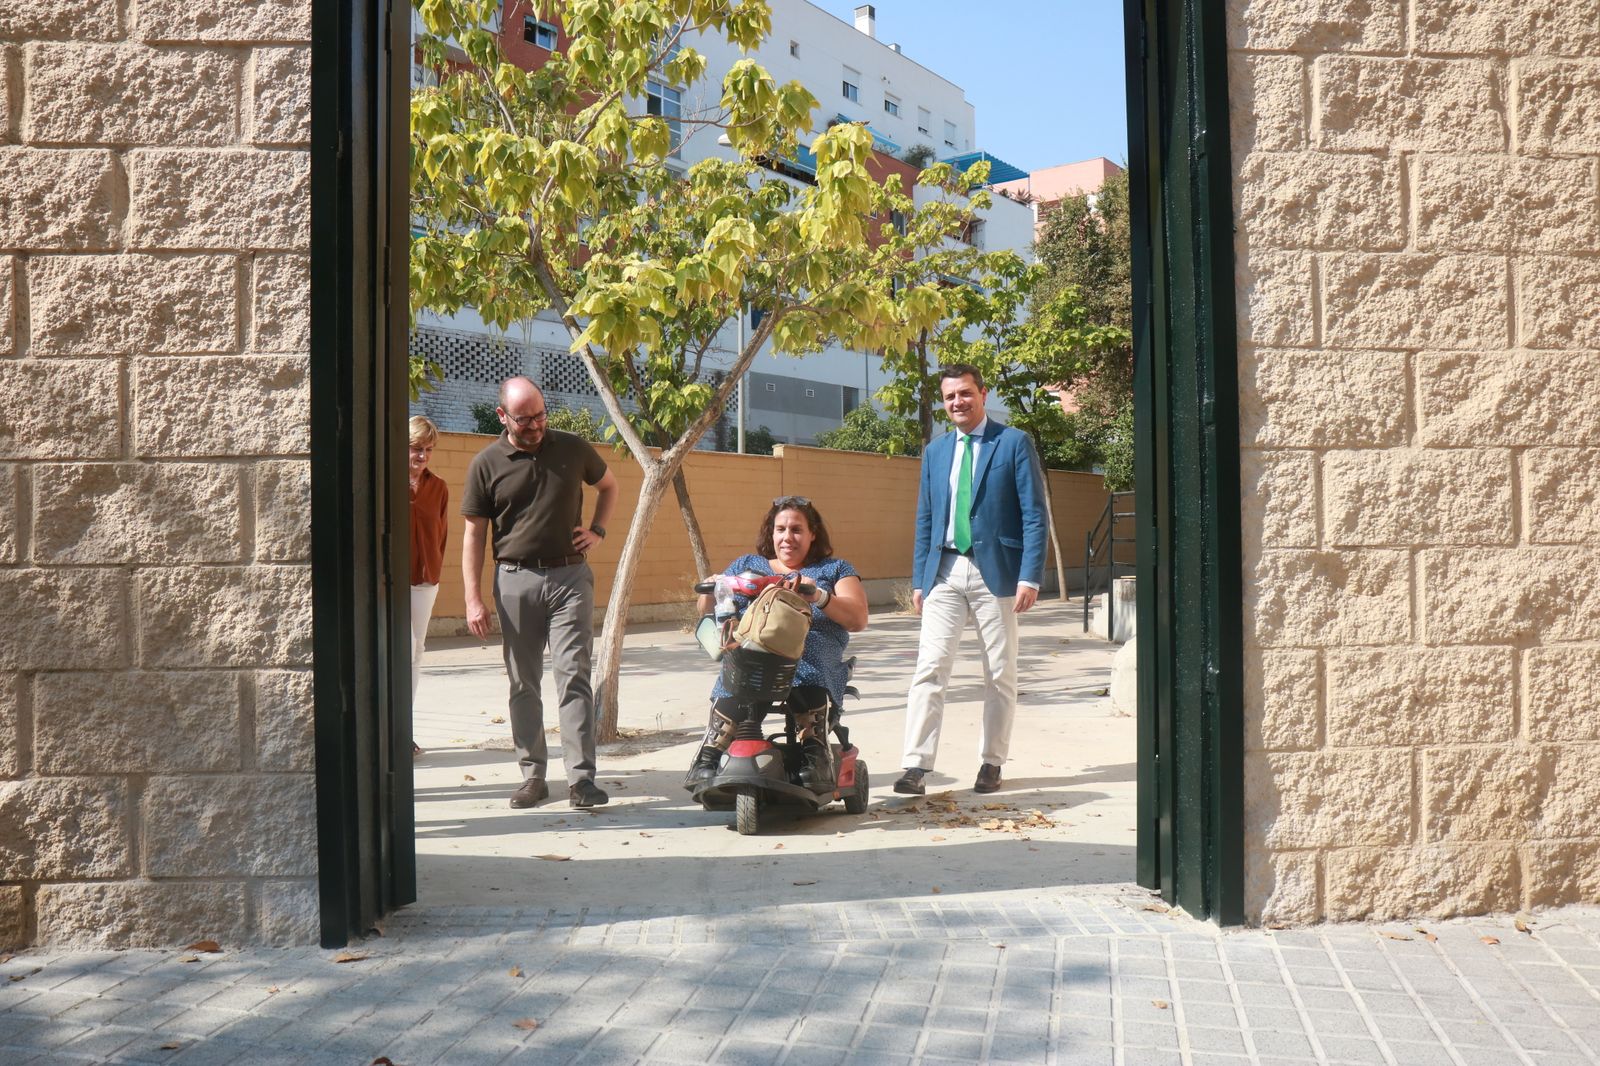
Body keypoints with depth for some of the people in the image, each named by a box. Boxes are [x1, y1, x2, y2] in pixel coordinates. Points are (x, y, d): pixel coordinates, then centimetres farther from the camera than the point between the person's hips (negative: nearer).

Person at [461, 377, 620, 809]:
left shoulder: (573, 448, 4)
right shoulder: (486, 464, 0)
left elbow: (608, 485, 23)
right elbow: (474, 534, 2)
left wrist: (597, 530, 7)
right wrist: (473, 598, -4)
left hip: (570, 575, 0)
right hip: (515, 579, 0)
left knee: (574, 675, -6)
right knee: (523, 684, 7)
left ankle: (581, 778, -6)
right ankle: (532, 774, 17)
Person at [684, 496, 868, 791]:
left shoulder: (834, 570, 21)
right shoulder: (747, 565, 28)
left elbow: (858, 619, 4)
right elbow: (707, 612, 21)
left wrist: (820, 597, -14)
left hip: (812, 659, -1)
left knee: (807, 673, -38)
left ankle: (816, 755, -36)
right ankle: (708, 758, -31)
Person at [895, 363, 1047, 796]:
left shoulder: (1014, 443, 0)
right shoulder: (935, 452, 14)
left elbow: (1034, 514, -4)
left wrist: (1030, 577, -12)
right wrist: (919, 579, 9)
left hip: (995, 571, -3)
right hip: (944, 571, 3)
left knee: (1000, 675, 6)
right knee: (929, 668, -6)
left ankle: (991, 764, 17)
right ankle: (916, 765, -6)